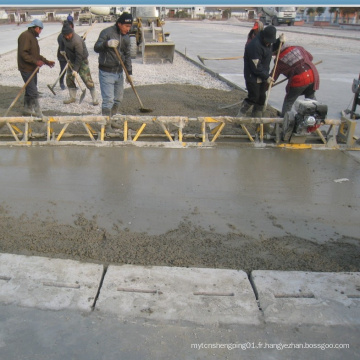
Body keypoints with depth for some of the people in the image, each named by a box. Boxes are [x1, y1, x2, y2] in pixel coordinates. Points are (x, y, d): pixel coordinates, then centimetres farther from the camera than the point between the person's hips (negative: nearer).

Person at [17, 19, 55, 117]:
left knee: (29, 90, 18)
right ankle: (39, 114, -13)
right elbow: (23, 53, -24)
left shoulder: (33, 37, 18)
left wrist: (46, 61, 14)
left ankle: (28, 109, 30)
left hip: (32, 69, 10)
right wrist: (35, 61, -29)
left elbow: (36, 54, 24)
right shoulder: (25, 36, -14)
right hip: (26, 69, -10)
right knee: (34, 93, -12)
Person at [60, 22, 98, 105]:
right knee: (69, 78, 7)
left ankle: (95, 99, -3)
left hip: (82, 61, -8)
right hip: (72, 60, 8)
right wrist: (64, 51, 3)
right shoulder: (65, 38, -3)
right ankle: (72, 97, 19)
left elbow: (79, 57, -28)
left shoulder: (76, 41, -28)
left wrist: (75, 69, -28)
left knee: (87, 79, -11)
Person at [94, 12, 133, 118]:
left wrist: (129, 72, 11)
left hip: (119, 72, 7)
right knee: (108, 100, -11)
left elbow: (127, 55, 16)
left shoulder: (126, 37, 10)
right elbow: (96, 48, -19)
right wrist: (107, 44, -38)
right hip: (106, 72, -7)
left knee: (118, 99, 13)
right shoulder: (107, 32, -11)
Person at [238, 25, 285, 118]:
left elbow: (272, 48, 24)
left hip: (263, 75, 9)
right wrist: (266, 76, -18)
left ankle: (257, 116, 26)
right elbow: (256, 67, -25)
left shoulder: (268, 41, 1)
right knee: (253, 97, -7)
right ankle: (240, 116, 5)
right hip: (253, 76, -9)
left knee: (262, 97, 13)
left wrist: (279, 41, 4)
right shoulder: (255, 45, -26)